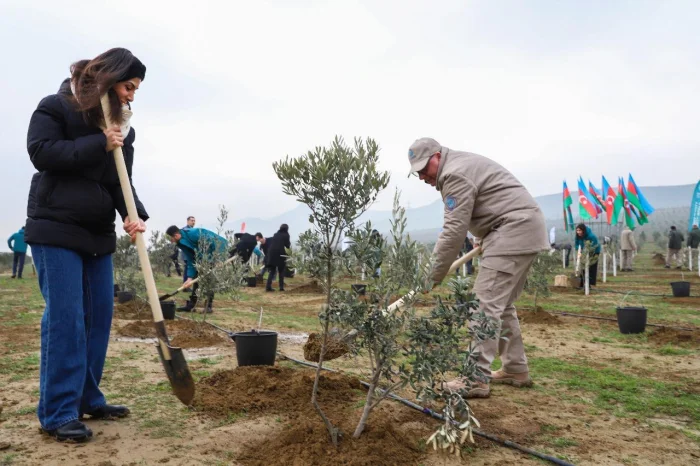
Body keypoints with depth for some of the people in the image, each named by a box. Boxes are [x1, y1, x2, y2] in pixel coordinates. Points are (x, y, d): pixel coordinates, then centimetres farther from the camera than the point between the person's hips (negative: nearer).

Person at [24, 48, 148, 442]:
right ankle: (58, 413, -2)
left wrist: (134, 215, -13)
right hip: (56, 229, -6)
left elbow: (122, 181, 5)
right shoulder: (56, 107, -1)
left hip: (98, 233, 7)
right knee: (66, 316, -10)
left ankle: (88, 399, 18)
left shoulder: (123, 127, 14)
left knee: (100, 315, 7)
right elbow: (41, 152, -15)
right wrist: (99, 144, -17)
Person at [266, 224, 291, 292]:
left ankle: (268, 286, -2)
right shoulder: (286, 235, 5)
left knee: (272, 271, 9)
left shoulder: (275, 234, 17)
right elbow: (287, 245, 2)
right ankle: (281, 287, 6)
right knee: (281, 271, 9)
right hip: (280, 254, -4)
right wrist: (290, 243, 22)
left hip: (272, 253, 4)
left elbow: (271, 243, 17)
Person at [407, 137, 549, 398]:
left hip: (513, 230, -11)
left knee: (486, 304, -13)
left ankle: (476, 379, -12)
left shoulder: (455, 174, -14)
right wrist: (482, 237, 23)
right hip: (524, 229, 11)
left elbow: (454, 231, -19)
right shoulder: (460, 163, 19)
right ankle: (517, 370, 22)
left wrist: (432, 277, -15)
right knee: (501, 304, 15)